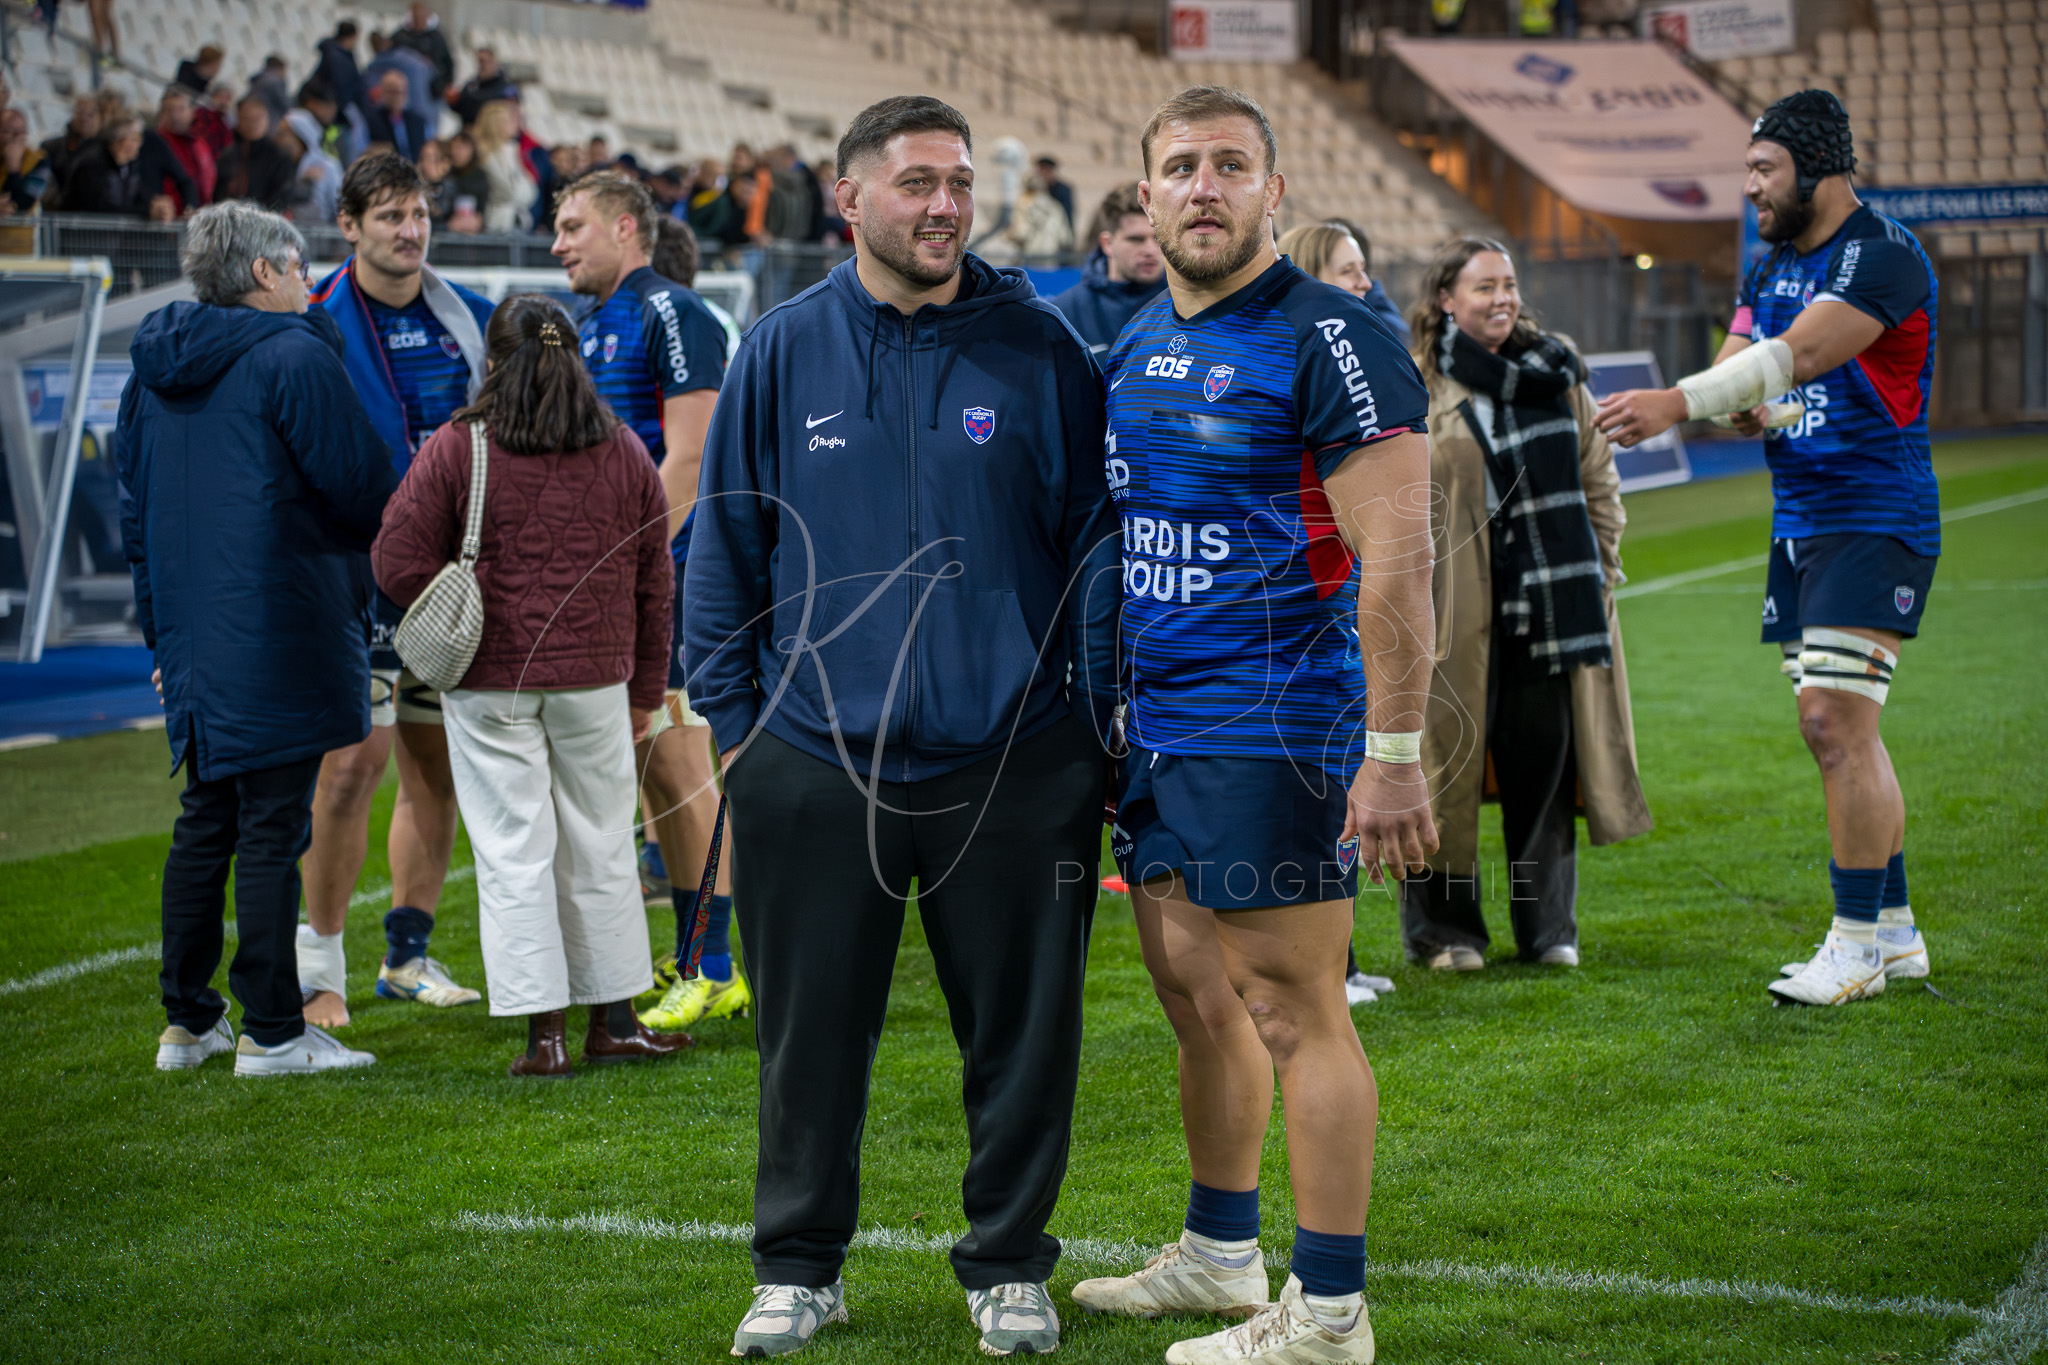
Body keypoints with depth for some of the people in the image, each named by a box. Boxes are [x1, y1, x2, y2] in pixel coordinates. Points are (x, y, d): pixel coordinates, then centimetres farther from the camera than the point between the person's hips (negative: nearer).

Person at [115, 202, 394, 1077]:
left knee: (204, 822, 15)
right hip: (280, 640, -7)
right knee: (272, 829, -3)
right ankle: (270, 1031, 1)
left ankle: (187, 1021, 19)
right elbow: (363, 489, -11)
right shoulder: (292, 357, -11)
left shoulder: (153, 370, 13)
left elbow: (134, 508, 18)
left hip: (193, 639, 8)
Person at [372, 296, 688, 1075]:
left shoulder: (455, 448, -5)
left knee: (514, 856, 2)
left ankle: (545, 1032, 2)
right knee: (600, 850, 11)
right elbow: (655, 584, 10)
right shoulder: (624, 453, 6)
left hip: (490, 685, -2)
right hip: (594, 678, 3)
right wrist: (646, 690, 17)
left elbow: (399, 561, -9)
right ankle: (614, 1022, 19)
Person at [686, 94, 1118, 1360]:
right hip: (817, 759, 1)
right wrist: (730, 716, 6)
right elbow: (727, 542, 9)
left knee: (1023, 1027, 7)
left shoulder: (1040, 347, 1)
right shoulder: (783, 352, 4)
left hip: (1013, 759, -1)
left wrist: (1095, 708, -1)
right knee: (813, 1028, 9)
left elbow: (1096, 533, 4)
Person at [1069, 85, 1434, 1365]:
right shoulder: (1137, 345, 13)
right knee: (1195, 994, 16)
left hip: (1272, 729, -8)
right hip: (1154, 729, 8)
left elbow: (1397, 555, -16)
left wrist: (1397, 754, -20)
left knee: (1293, 1010, -3)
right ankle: (1221, 1254, 31)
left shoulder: (1328, 338, -12)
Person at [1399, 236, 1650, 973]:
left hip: (1552, 599, 4)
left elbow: (1598, 477, 18)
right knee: (1450, 754, 0)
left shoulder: (1556, 374, 12)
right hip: (1460, 605, -4)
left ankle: (1547, 924, 16)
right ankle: (1443, 928, 12)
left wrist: (1600, 572, 12)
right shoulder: (1416, 386, -4)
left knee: (1544, 757, 6)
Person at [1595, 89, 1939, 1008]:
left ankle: (1857, 943, -7)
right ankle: (1895, 930, 19)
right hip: (1799, 524, 9)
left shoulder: (1884, 257, -15)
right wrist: (1745, 407, -14)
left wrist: (1678, 402, -36)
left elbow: (1802, 354, -28)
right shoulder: (1774, 265, 14)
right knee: (1836, 732, 10)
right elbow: (1738, 367, 11)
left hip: (1875, 525, -9)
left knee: (1835, 720, -15)